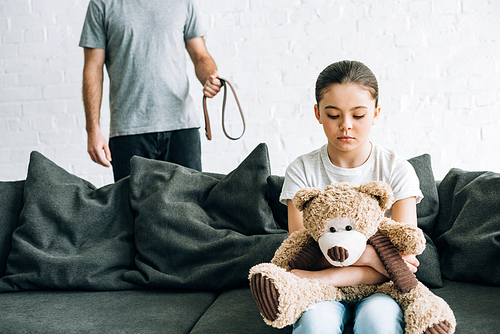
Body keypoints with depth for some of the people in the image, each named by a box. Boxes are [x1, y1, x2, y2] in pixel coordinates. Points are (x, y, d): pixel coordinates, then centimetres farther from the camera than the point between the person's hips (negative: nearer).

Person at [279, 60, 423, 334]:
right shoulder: (302, 170, -1)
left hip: (378, 289, 1)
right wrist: (367, 255, -22)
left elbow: (404, 260, -11)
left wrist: (326, 277, -23)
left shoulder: (397, 171, -3)